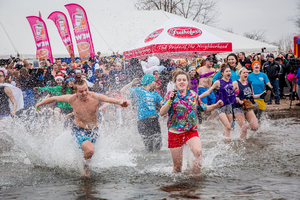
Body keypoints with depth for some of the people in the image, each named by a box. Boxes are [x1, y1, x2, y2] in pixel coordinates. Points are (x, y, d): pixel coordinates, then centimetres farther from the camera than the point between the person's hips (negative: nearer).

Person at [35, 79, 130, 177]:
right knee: (90, 150, -26)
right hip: (79, 130, -3)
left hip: (93, 131, 3)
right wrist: (40, 104, 14)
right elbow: (54, 98, 2)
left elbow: (109, 99, -37)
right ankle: (85, 167, 2)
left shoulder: (95, 97, -18)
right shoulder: (72, 99, -14)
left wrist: (119, 102, -58)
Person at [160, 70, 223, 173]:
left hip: (191, 131, 1)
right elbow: (162, 113, -11)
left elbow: (204, 108, 20)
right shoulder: (171, 94, -1)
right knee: (177, 166, 3)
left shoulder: (193, 95, 7)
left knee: (198, 152, -29)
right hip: (175, 132, -1)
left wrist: (216, 105, 4)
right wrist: (169, 101, -24)